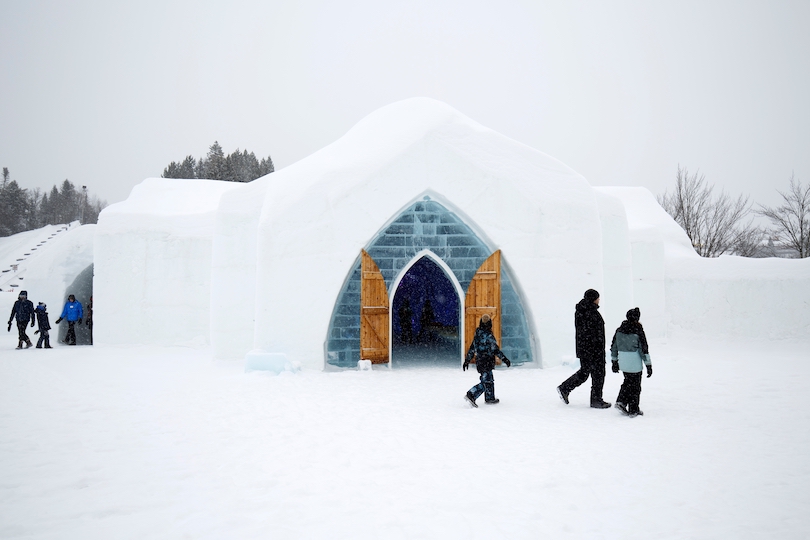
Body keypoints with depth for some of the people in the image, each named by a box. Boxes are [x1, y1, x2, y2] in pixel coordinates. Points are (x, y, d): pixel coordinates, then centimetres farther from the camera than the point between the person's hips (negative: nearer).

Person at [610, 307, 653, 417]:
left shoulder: (619, 330, 2)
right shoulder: (638, 331, -14)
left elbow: (613, 347, 10)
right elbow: (644, 349, -13)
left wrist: (614, 361, 20)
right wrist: (648, 365, -7)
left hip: (622, 362, 5)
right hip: (635, 364, -5)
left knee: (628, 382, 23)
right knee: (635, 386, 8)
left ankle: (621, 402, 11)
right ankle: (633, 410, 15)